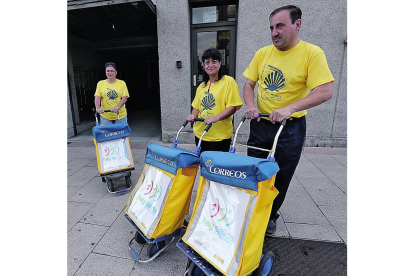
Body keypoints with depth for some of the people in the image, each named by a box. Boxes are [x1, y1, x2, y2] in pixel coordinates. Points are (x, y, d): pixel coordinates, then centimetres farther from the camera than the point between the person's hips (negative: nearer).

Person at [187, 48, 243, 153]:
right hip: (200, 134, 6)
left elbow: (233, 106, -12)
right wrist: (193, 115, -3)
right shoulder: (202, 86, 13)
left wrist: (215, 118, -24)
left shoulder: (228, 81, -5)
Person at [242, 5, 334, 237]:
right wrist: (250, 106, -12)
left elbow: (325, 91, -17)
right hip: (260, 123, 4)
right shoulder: (263, 53, 4)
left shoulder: (312, 53, -9)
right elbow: (248, 84, 7)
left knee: (281, 177, 11)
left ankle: (271, 217, 36)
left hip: (291, 127, -3)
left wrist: (289, 108, -28)